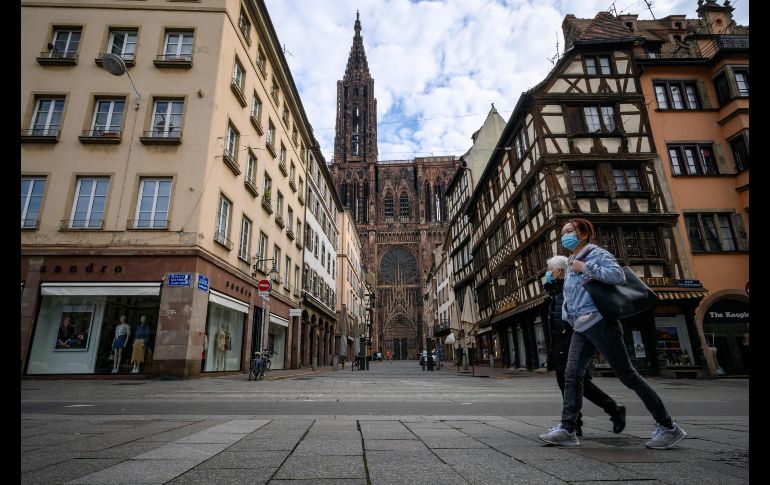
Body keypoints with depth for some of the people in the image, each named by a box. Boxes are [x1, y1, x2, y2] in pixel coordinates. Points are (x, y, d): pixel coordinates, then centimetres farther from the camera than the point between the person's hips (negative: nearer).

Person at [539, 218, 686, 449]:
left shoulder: (596, 254, -3)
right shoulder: (571, 263, 21)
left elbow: (618, 275, -21)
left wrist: (585, 268, -17)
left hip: (599, 323, -8)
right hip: (580, 328, 8)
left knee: (627, 375, -1)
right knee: (572, 375, -2)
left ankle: (668, 427, 13)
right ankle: (567, 429, -1)